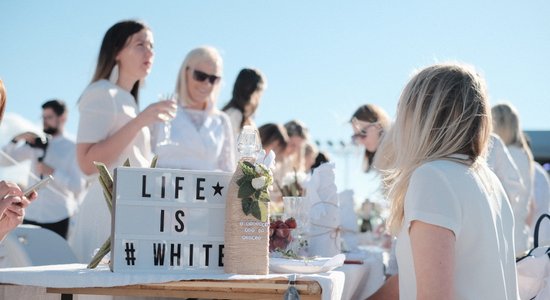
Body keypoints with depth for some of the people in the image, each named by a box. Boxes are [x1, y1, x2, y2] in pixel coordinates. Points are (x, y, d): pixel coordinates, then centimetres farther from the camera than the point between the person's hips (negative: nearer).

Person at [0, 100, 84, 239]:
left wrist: (53, 172, -16)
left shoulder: (72, 148, -2)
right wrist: (16, 140, -3)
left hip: (58, 218, -4)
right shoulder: (35, 144, 11)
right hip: (31, 216, 4)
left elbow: (78, 186, -8)